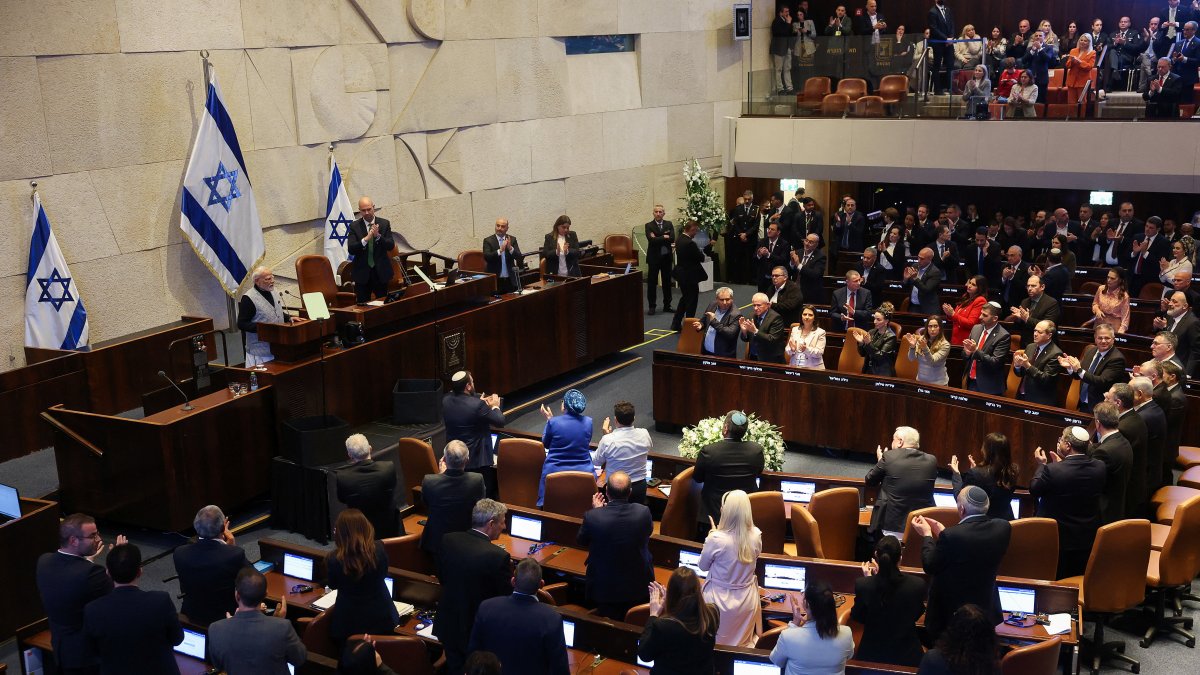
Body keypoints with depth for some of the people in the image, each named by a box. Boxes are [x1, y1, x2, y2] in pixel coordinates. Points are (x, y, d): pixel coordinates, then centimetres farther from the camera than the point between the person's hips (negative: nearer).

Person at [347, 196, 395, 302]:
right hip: (362, 273, -1)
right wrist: (366, 239, -26)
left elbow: (391, 246, -6)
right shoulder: (354, 226, -1)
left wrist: (378, 236, -22)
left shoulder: (384, 224, 2)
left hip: (381, 272, 1)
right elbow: (350, 249, -11)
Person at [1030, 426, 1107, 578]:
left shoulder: (1052, 470, -25)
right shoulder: (1099, 467, -9)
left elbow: (1034, 490, -9)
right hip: (1088, 539, 4)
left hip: (1059, 539, -4)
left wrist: (1041, 465, 6)